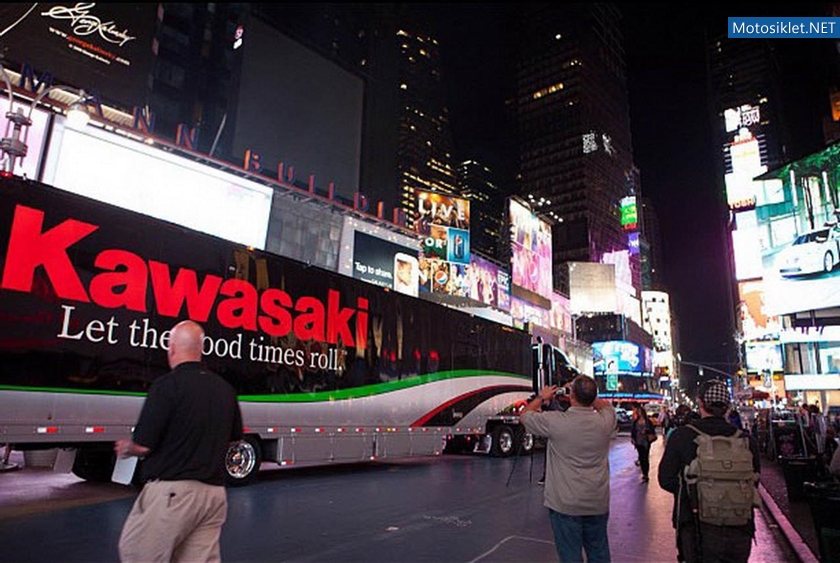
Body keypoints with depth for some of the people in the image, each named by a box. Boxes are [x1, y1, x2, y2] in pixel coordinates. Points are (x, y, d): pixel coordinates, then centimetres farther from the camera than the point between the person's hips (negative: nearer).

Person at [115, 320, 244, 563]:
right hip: (214, 493, 7)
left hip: (171, 490, -6)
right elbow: (234, 440, 17)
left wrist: (125, 448, 9)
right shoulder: (225, 388, 8)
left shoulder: (167, 384, -12)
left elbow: (143, 445, -12)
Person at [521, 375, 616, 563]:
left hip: (565, 505, -4)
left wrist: (541, 397, 14)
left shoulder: (555, 421, -19)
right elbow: (606, 405, 18)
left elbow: (525, 415, 0)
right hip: (598, 504, 4)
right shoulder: (605, 420, -8)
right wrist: (586, 394, 18)